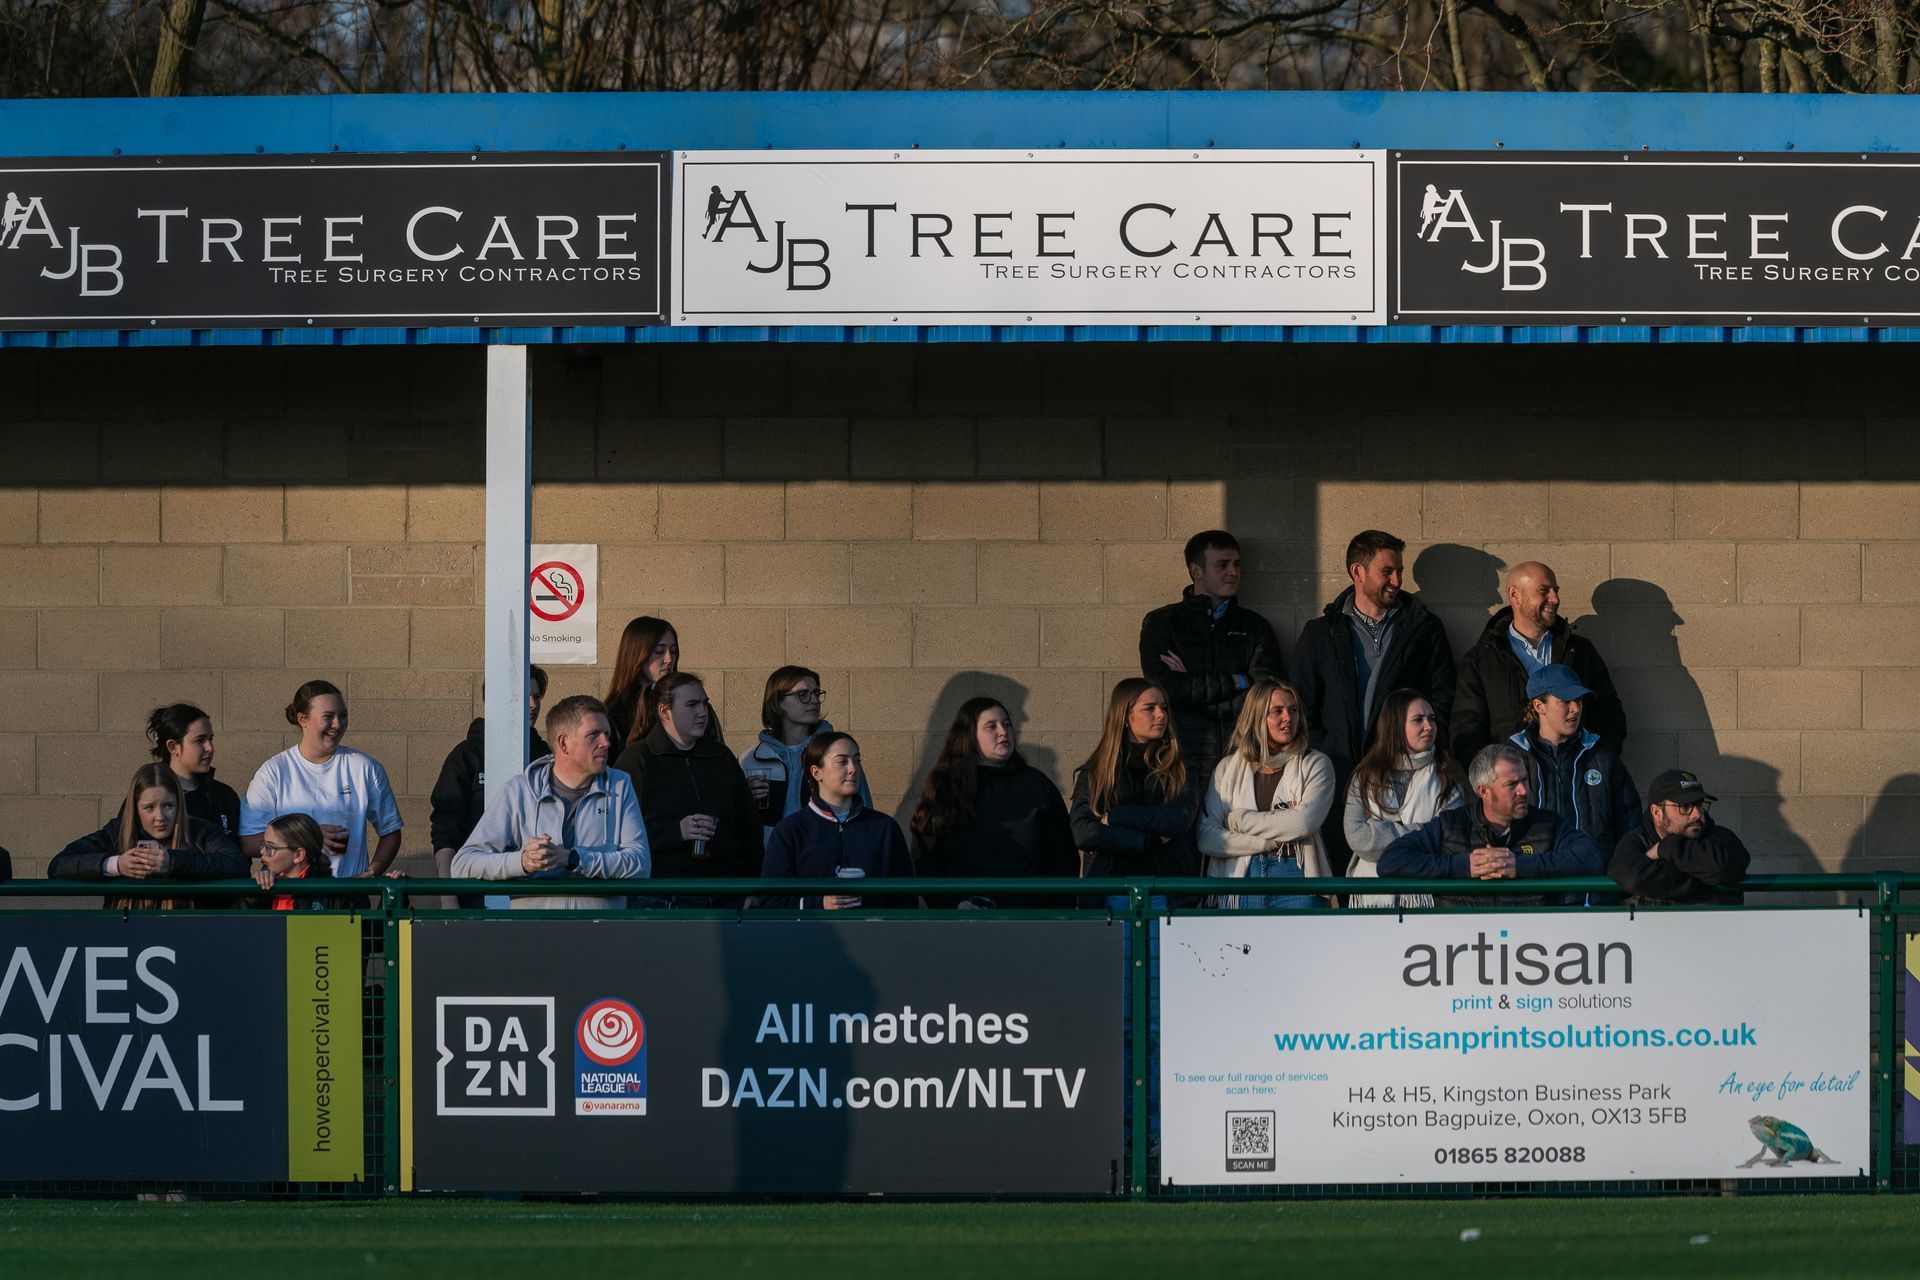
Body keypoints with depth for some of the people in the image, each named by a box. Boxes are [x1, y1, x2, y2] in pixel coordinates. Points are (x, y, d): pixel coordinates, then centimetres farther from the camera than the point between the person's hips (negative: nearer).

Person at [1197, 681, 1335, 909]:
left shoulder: (1315, 764, 8)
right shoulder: (1228, 768, 13)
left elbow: (1304, 823, -9)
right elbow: (1206, 838, 1)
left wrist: (1240, 820, -1)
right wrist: (1267, 842, -7)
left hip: (1295, 879, -2)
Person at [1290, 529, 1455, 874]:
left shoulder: (1425, 629, 13)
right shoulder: (1321, 633, 14)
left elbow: (1442, 700, 8)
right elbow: (1302, 708, 11)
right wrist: (1323, 758, -2)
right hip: (1339, 778, 1)